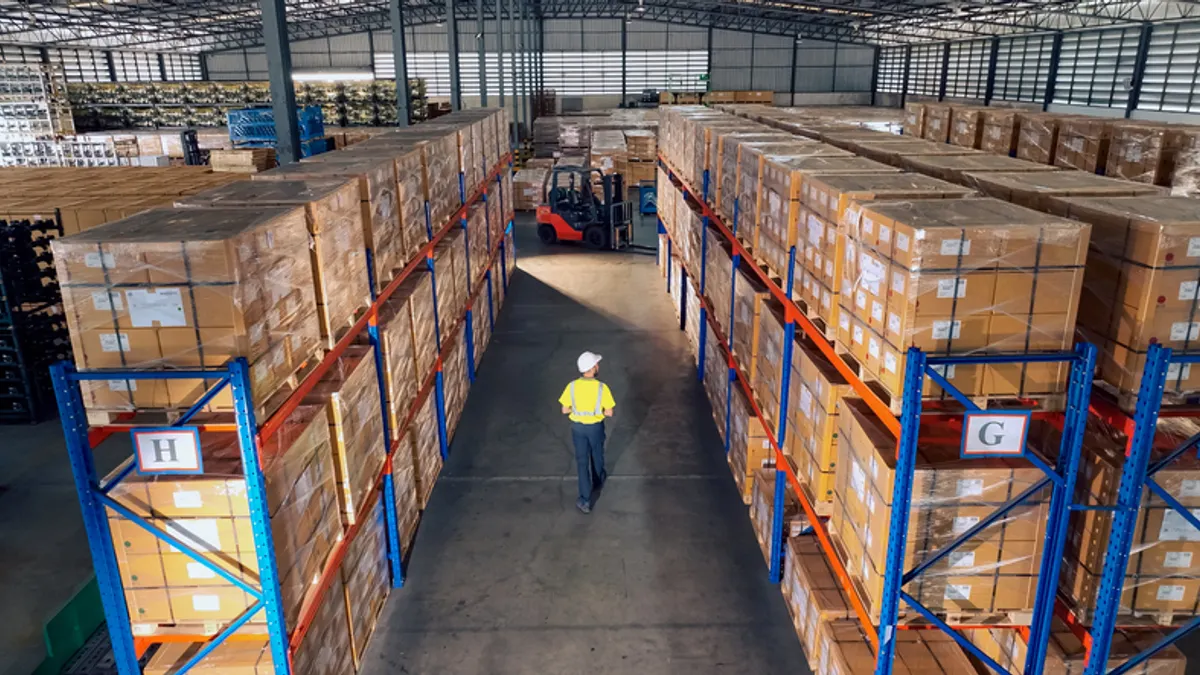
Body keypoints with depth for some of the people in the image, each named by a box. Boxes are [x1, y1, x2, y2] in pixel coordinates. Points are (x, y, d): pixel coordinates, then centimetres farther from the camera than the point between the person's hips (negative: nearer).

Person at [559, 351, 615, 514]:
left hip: (578, 427, 1)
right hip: (595, 427, -1)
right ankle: (598, 481, 53)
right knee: (597, 456, 26)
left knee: (582, 461, 10)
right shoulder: (602, 388, -22)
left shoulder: (572, 386, -16)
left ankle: (585, 500, 9)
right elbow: (609, 413, -16)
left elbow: (565, 410, -8)